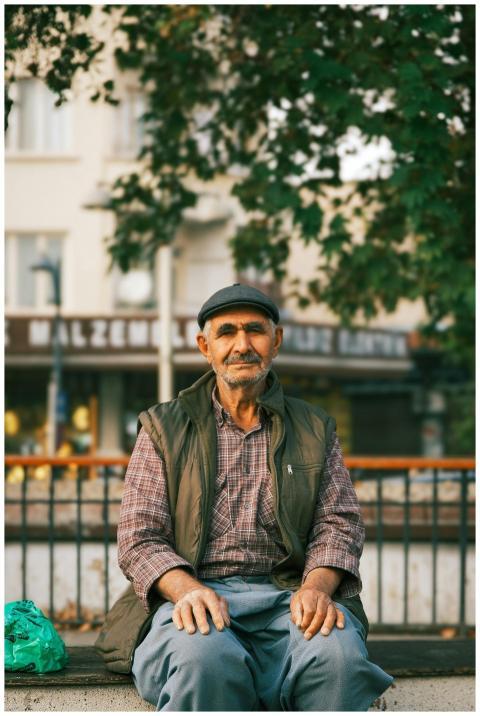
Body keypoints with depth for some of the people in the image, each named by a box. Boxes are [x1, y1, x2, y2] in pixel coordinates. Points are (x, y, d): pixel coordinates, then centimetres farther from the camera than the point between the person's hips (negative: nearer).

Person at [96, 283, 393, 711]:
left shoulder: (315, 430, 21)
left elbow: (338, 523, 11)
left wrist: (317, 586, -13)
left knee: (337, 655, -36)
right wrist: (186, 589, -16)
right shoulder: (164, 428, 15)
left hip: (287, 596, 2)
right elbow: (139, 537, 6)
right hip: (191, 592, -1)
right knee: (204, 657, -40)